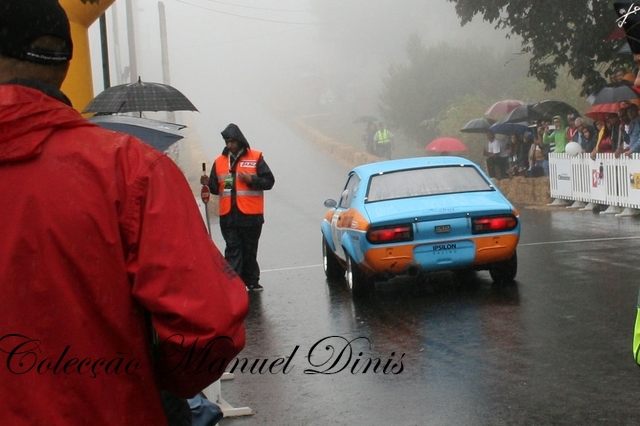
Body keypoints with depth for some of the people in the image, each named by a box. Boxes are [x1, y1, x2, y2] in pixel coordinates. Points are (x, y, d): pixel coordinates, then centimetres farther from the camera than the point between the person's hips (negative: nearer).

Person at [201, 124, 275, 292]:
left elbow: (269, 181, -2)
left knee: (250, 250, 9)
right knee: (233, 250, 0)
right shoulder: (219, 161, 10)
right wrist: (209, 183, -6)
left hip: (251, 215, -2)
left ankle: (251, 281, 18)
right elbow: (217, 188, 15)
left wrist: (252, 180, -17)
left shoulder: (255, 158, 0)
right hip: (228, 215, 2)